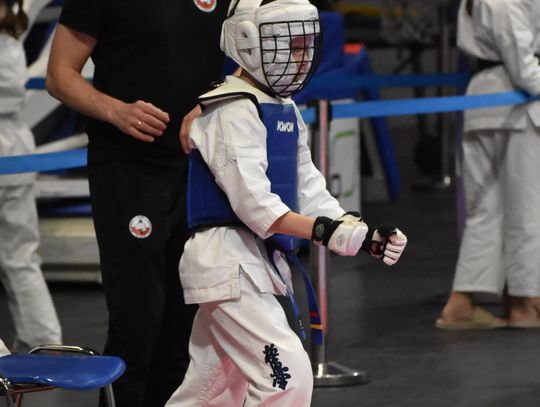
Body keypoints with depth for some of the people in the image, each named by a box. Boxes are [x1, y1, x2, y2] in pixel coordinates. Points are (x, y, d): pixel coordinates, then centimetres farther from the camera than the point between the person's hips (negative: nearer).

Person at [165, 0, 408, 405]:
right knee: (287, 373, -16)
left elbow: (310, 193, 11)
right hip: (228, 260, -10)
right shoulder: (234, 112, -14)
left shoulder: (288, 112, 15)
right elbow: (254, 204, -23)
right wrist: (325, 231, -31)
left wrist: (364, 232, -5)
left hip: (261, 263, 10)